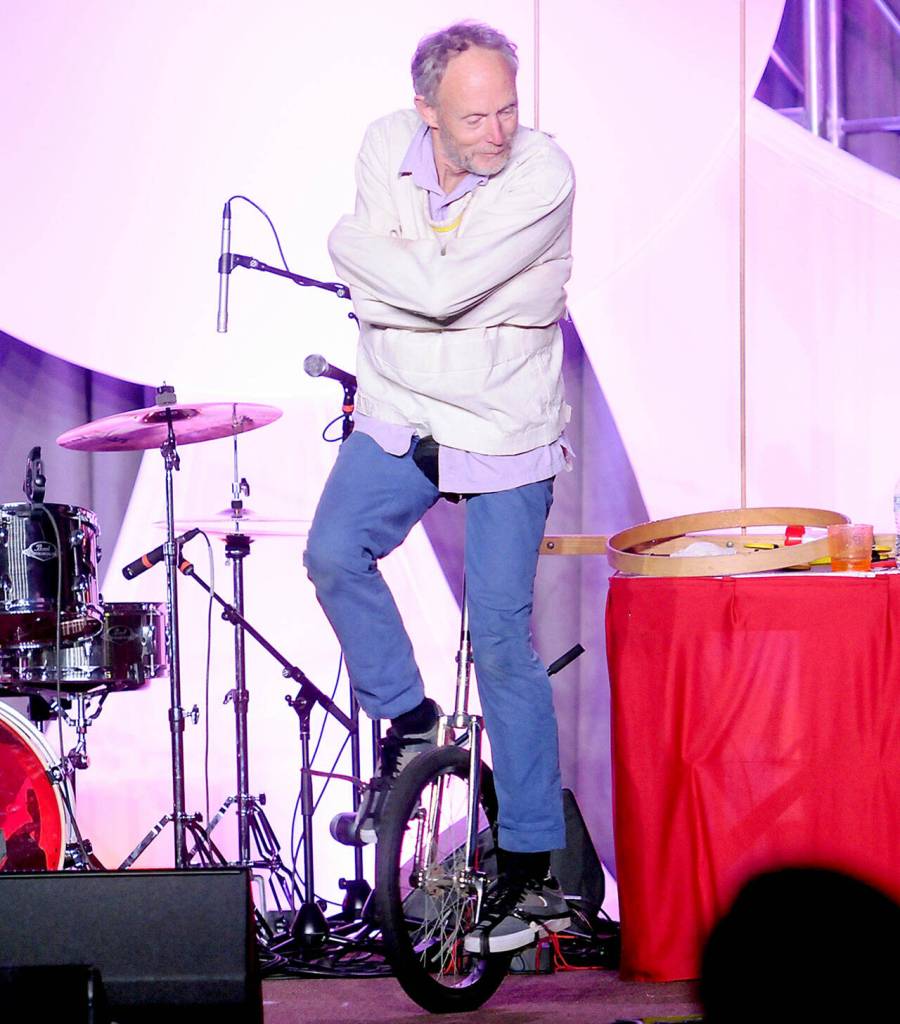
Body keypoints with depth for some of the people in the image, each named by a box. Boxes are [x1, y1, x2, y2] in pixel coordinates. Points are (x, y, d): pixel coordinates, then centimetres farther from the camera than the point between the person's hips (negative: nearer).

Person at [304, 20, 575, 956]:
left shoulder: (543, 176, -21)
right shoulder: (386, 147, -5)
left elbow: (437, 291, -29)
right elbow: (374, 300, -3)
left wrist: (352, 244, -14)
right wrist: (469, 298, -11)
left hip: (506, 434, -4)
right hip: (400, 417, 4)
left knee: (502, 643, -5)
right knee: (333, 557, -20)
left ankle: (529, 866, 6)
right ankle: (406, 721, 7)